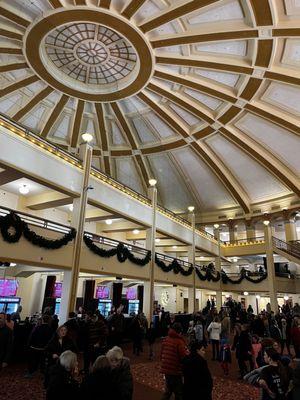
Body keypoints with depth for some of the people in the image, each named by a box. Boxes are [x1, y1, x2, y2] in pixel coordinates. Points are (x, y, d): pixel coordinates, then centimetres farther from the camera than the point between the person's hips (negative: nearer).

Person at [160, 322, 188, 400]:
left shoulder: (165, 339, 1)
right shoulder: (179, 342, -20)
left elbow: (161, 354, 10)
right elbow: (184, 357, -20)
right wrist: (187, 352, -1)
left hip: (166, 369, 7)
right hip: (175, 371, -6)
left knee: (168, 391, 24)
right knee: (179, 393, 11)